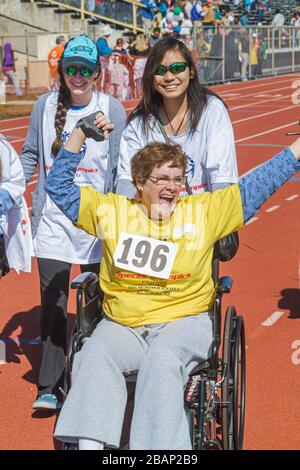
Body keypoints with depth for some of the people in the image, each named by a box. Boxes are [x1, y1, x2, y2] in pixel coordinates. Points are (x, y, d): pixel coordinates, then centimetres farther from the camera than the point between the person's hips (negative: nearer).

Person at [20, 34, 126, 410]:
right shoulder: (45, 106, 1)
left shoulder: (112, 110, -4)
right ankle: (49, 387, 6)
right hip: (52, 220, 1)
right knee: (53, 302, -1)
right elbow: (30, 155, 12)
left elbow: (119, 169, 0)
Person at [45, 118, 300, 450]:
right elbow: (59, 186, 13)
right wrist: (80, 133, 4)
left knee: (162, 360, -33)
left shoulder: (205, 211, 8)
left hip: (183, 322, -1)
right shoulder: (111, 211, 9)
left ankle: (158, 446, -34)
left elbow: (259, 184, 9)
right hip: (121, 326, 2)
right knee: (94, 357, -28)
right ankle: (90, 443, -32)